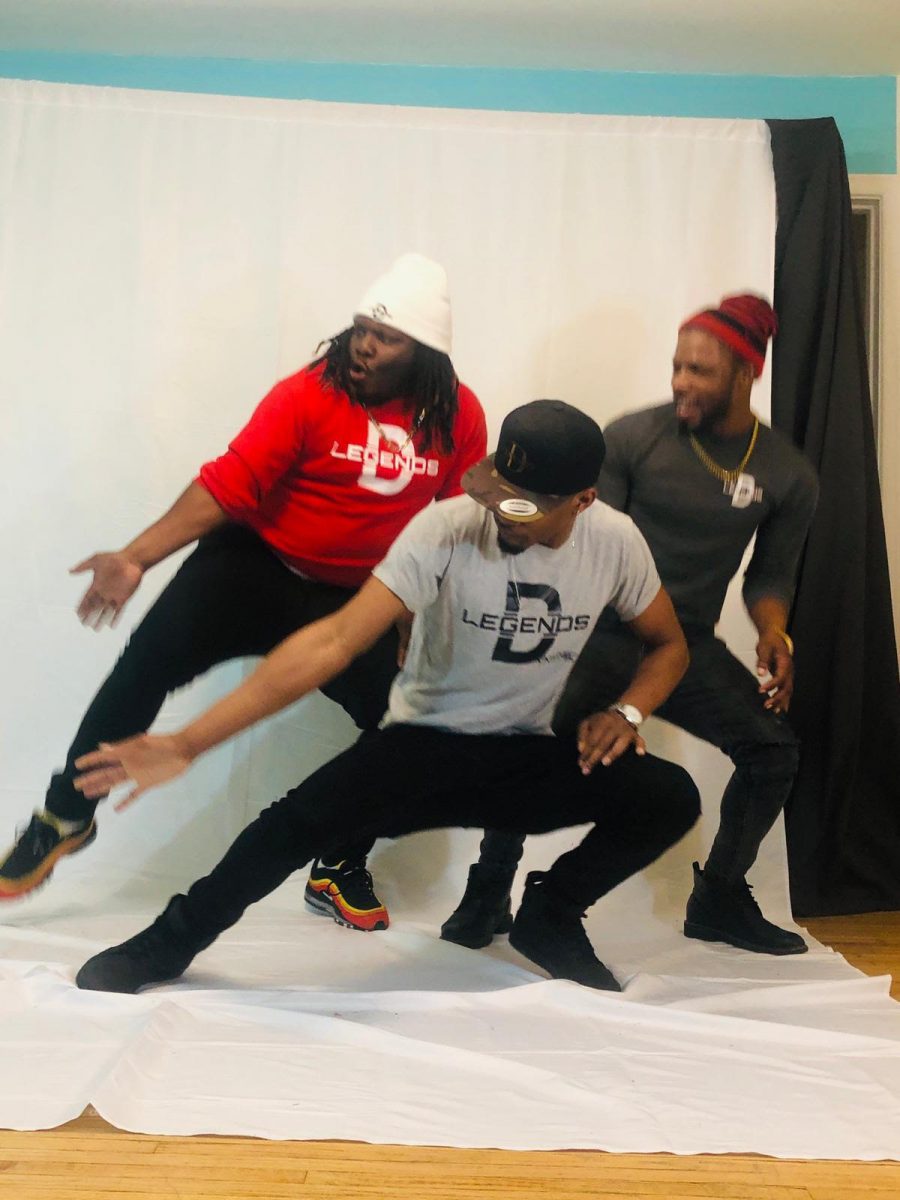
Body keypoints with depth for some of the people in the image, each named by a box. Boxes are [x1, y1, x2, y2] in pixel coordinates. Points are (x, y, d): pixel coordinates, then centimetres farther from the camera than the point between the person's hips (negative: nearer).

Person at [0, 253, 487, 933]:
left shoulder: (459, 416, -5)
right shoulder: (309, 394, -14)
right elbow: (228, 485, -20)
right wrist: (137, 558, -28)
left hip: (355, 600, 3)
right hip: (258, 566, -2)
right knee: (147, 663, -19)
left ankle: (342, 871, 13)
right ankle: (66, 818, 2)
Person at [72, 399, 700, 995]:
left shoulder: (615, 540, -10)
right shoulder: (447, 527, -21)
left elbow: (669, 644, 9)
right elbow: (335, 641, -28)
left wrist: (625, 711, -14)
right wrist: (188, 742, -34)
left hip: (528, 754, 3)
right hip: (423, 744, -3)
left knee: (671, 797, -19)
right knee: (303, 817, -30)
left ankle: (550, 917, 9)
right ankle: (167, 944, -1)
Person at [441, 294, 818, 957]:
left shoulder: (788, 475, 0)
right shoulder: (633, 436, -9)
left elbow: (771, 574, 9)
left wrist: (774, 633, -11)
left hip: (689, 645, 3)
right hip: (602, 631, -3)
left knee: (774, 747, -10)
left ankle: (720, 899, 12)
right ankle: (487, 897, -1)